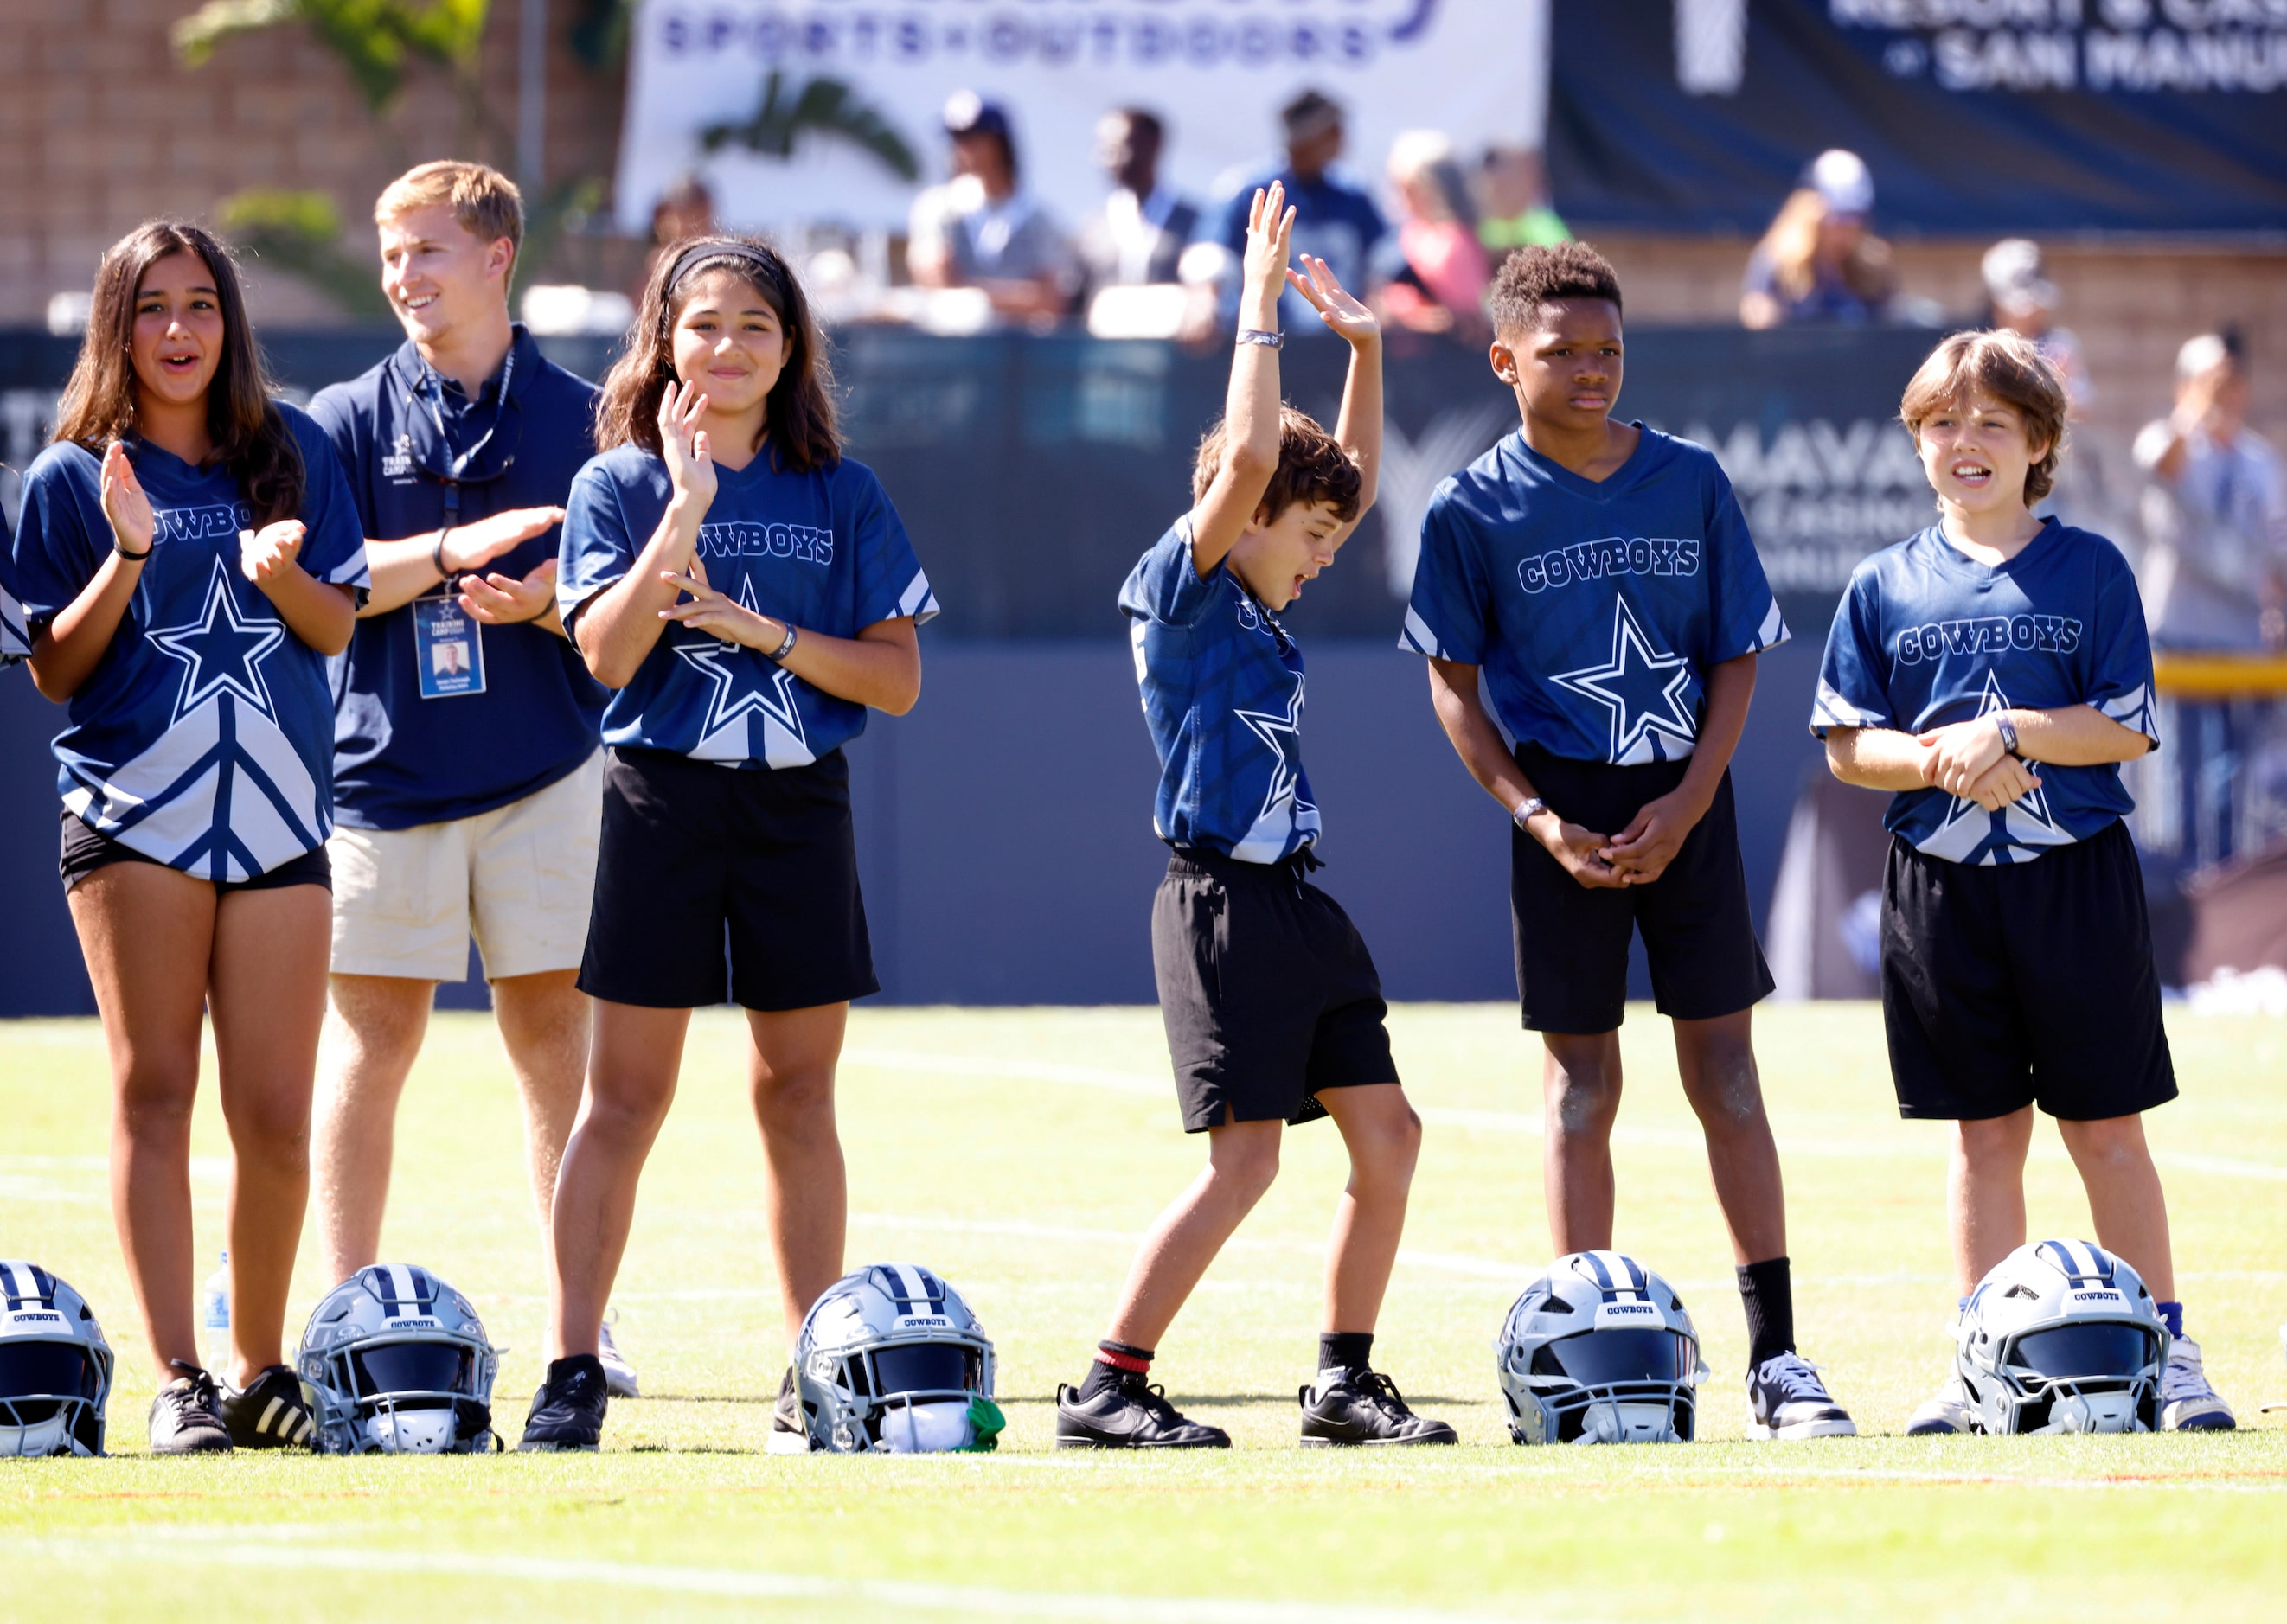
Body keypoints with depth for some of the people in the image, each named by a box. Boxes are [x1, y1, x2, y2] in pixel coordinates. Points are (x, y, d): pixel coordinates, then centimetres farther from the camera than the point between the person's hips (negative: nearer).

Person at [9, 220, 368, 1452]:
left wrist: (279, 571, -9)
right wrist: (128, 556, -13)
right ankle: (177, 1383, -6)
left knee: (275, 1114, -1)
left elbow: (338, 629, 12)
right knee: (153, 1093, -5)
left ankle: (260, 1369, 13)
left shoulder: (291, 453, 12)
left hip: (278, 812, 2)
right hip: (133, 808, -2)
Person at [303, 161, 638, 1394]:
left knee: (552, 1027, 1)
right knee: (375, 1030, 1)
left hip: (543, 769, 0)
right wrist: (454, 551, -18)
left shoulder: (581, 418, 7)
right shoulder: (349, 418, 6)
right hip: (386, 768, 0)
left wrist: (540, 601, -15)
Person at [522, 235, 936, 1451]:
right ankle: (571, 1373, -4)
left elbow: (898, 677, 2)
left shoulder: (839, 495, 7)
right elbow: (608, 655, -12)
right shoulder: (622, 483, 3)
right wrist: (688, 509, -19)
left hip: (798, 804, 2)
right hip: (661, 798, -2)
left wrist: (763, 629, -10)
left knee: (796, 1092, 6)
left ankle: (813, 1384, 11)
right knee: (626, 1095, -4)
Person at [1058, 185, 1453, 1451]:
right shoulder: (1182, 590, -7)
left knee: (1387, 1135, 6)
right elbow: (1250, 454, -20)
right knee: (1245, 1159, -11)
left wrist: (1365, 351, 19)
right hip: (1222, 901, -9)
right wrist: (1261, 309, -14)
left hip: (1298, 905, 9)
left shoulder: (1261, 609, 16)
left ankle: (1345, 1382, 14)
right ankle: (1108, 1390, -7)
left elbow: (1349, 480, 28)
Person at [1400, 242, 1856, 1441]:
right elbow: (1453, 684, 3)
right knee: (1580, 1081, 1)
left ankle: (1775, 1354, 2)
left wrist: (1683, 806, -7)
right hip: (1566, 810, -1)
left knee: (1726, 1072, 1)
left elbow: (1737, 659, 5)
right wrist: (1537, 818, -10)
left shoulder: (1690, 483, 3)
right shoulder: (1474, 511, -1)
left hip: (1685, 802, 1)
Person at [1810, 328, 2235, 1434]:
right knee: (1983, 1130, 6)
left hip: (2074, 876, -2)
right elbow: (1848, 745, 5)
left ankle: (2167, 1354, 4)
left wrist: (2007, 732, -15)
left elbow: (2126, 728, -4)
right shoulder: (1886, 587, 7)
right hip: (1941, 880, 2)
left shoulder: (2090, 571, 1)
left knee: (2106, 1125, 0)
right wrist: (1941, 758, -13)